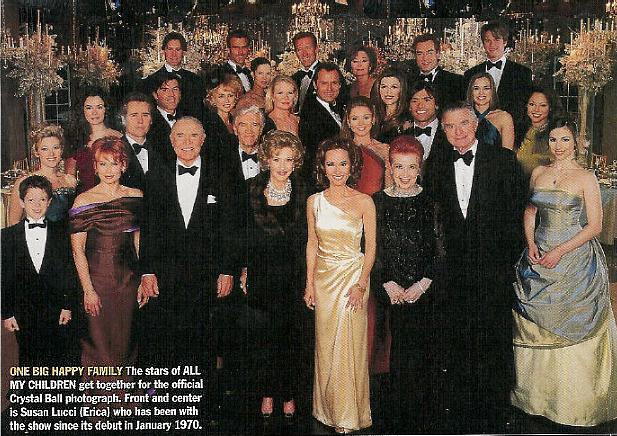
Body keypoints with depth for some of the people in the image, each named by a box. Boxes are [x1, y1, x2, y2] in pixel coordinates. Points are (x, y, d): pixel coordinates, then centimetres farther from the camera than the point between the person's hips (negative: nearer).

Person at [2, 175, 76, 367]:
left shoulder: (62, 233, 4)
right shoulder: (8, 235, 4)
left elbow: (70, 272, 3)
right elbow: (4, 277, 3)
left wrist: (68, 306, -2)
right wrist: (7, 313, -1)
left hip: (56, 313, 0)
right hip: (24, 313, 1)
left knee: (58, 363, 4)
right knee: (28, 364, 8)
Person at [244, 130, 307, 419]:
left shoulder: (301, 192, 0)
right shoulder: (252, 190, -1)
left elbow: (304, 239, 0)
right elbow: (243, 233, 2)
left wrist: (303, 278, -5)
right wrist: (244, 269, -4)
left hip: (290, 275, 0)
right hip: (260, 273, 0)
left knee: (288, 335, 7)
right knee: (264, 335, 7)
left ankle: (288, 394, 23)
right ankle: (267, 392, 24)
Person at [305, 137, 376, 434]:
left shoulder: (364, 202, -6)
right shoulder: (314, 201, 2)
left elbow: (370, 247, -4)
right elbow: (312, 244, 7)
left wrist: (361, 285, -13)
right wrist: (310, 284, 3)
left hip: (353, 276, -3)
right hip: (323, 279, 3)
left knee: (348, 345, -1)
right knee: (325, 345, 9)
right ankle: (329, 407, 26)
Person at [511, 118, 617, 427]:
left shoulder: (586, 178, -6)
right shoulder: (538, 173, 8)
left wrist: (560, 250, -16)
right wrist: (531, 244, -2)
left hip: (575, 259, -4)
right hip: (539, 257, 4)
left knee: (570, 328, 0)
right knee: (535, 326, 8)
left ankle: (574, 399, 15)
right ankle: (538, 392, 24)